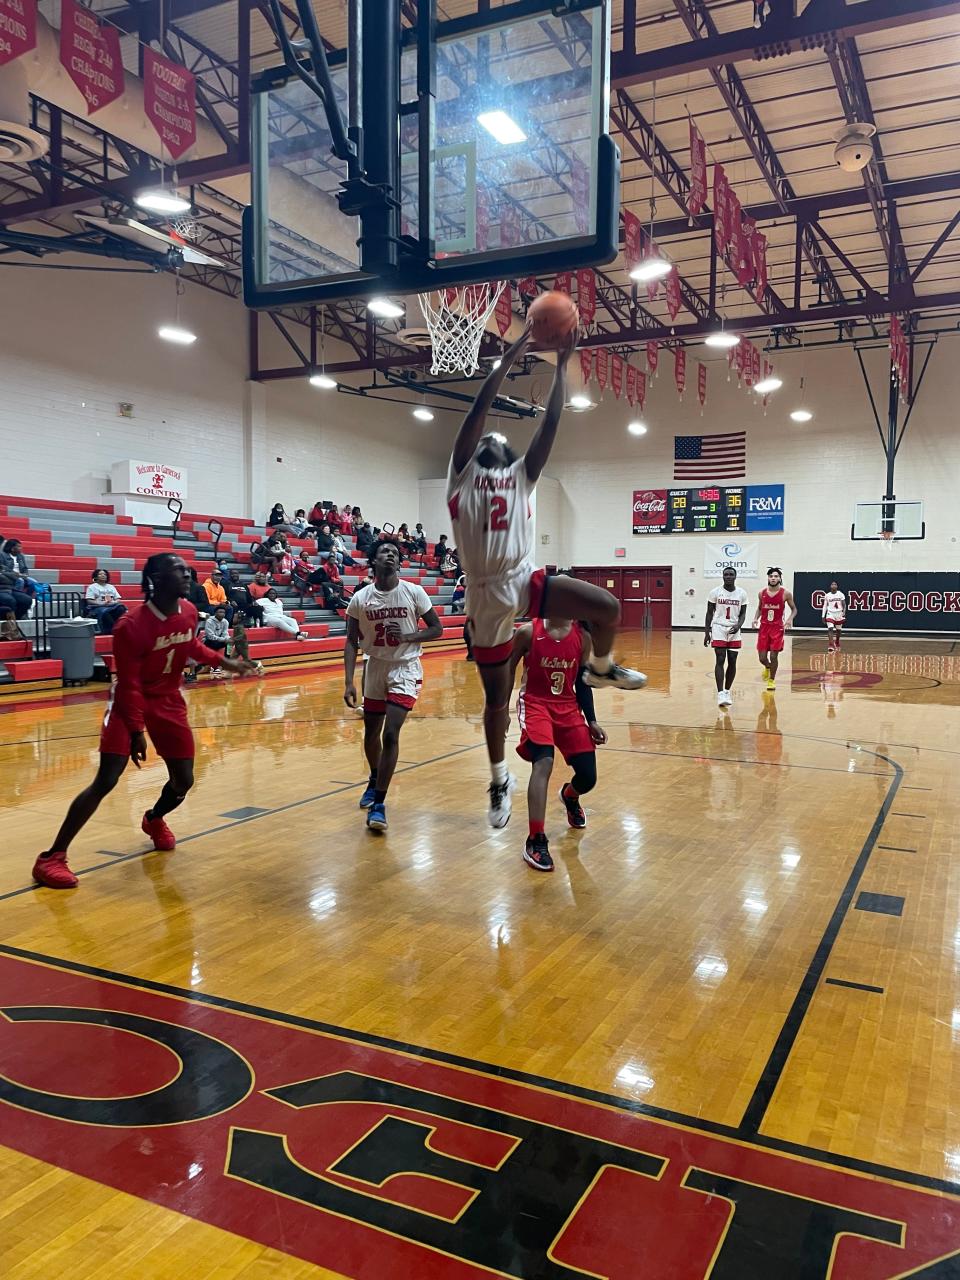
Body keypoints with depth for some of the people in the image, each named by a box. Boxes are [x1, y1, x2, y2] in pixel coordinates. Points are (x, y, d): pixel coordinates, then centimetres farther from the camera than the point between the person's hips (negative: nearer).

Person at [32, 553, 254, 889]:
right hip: (132, 701, -6)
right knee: (106, 781, -16)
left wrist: (224, 662, 15)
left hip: (170, 701, 6)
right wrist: (137, 731, -19)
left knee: (183, 780, 7)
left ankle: (154, 820, 42)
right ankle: (52, 858, -6)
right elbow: (129, 685, -20)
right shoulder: (131, 627, -26)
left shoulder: (189, 612, -6)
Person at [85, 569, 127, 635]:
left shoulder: (111, 586, 26)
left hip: (112, 606, 4)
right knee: (104, 612, -41)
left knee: (121, 608, -32)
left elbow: (118, 599, 19)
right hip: (98, 607, -4)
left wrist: (114, 602, -6)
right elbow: (89, 601, 0)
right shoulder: (92, 587, 12)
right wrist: (102, 603, -14)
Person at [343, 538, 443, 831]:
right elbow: (352, 643, -1)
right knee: (371, 732, 14)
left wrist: (407, 636, -19)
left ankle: (379, 803, -8)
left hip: (405, 668, -3)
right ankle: (374, 781, 43)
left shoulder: (414, 592, -9)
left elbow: (437, 628, -2)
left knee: (390, 734, -15)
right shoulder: (360, 598, -5)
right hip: (375, 666, 3)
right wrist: (348, 682, -11)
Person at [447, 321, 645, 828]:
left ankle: (600, 667, 14)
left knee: (607, 607, -19)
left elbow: (550, 423, 6)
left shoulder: (521, 475, 13)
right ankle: (500, 779, 28)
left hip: (525, 581, 2)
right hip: (486, 596, -2)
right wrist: (508, 359, -4)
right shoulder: (462, 474, 6)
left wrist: (561, 365, 3)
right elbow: (478, 410, -4)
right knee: (496, 697, 6)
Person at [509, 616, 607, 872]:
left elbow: (582, 682, 8)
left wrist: (591, 721, 4)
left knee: (588, 777, 1)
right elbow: (508, 670, -1)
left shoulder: (582, 636, -1)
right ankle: (536, 842, -25)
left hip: (568, 707, 4)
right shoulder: (528, 632, -11)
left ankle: (569, 796, 41)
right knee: (544, 762, -29)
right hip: (535, 703, -4)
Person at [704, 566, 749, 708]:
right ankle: (720, 694, -12)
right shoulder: (715, 592, -4)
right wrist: (706, 632, -2)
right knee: (720, 660, -11)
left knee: (732, 662, 4)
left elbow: (743, 613, 6)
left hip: (734, 630, 3)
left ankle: (727, 691, 18)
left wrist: (738, 625, -14)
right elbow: (709, 613, 2)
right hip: (719, 628, -3)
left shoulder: (742, 593, 1)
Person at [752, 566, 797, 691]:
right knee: (762, 658, 1)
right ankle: (767, 668, 37)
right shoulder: (762, 593, 2)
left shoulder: (785, 593, -5)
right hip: (764, 627, 2)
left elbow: (794, 609, 5)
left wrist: (790, 619, -14)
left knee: (773, 656, -5)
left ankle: (772, 680, 16)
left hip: (777, 627, -2)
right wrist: (756, 618, -3)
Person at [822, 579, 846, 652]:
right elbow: (825, 606, 6)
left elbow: (844, 604, -1)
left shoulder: (841, 594, -3)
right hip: (830, 614, -1)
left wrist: (844, 613, -15)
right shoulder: (827, 595, 1)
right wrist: (823, 616, 1)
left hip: (839, 614, 1)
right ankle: (830, 646, -21)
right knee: (830, 629, -18)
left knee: (838, 630, 14)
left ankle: (837, 644, 39)